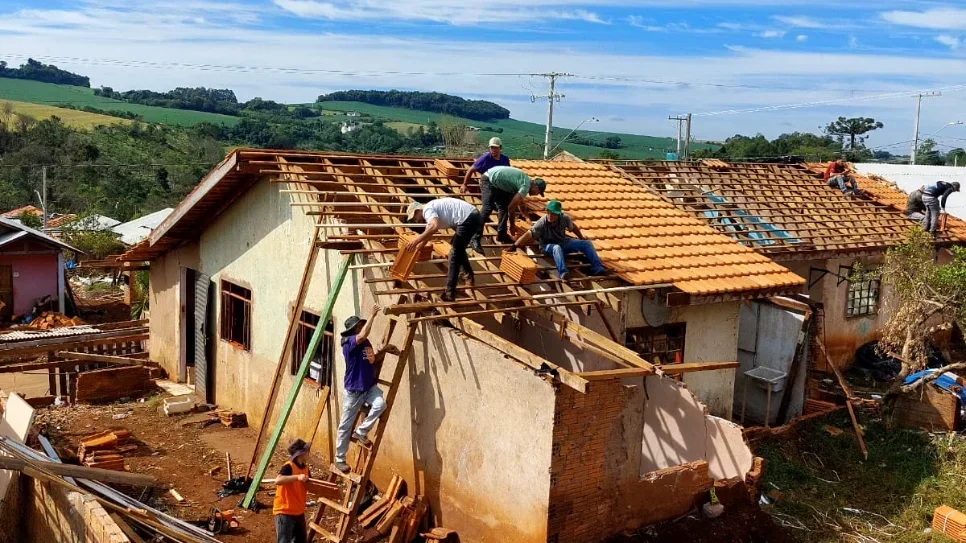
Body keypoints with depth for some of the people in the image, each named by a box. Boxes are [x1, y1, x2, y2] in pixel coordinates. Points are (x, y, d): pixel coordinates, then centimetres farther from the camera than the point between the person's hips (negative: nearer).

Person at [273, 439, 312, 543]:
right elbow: (278, 481, -34)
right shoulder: (288, 467, -17)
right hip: (285, 512, -9)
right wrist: (297, 477, -39)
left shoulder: (305, 468, 7)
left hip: (299, 512, 9)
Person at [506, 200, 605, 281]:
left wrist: (582, 239, 20)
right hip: (548, 246, -5)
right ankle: (562, 273, -52)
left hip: (563, 242, 5)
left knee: (587, 243, -8)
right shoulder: (542, 223, -25)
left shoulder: (564, 218, -14)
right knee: (557, 248, -41)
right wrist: (514, 246, -40)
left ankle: (597, 269, -14)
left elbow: (573, 227, 6)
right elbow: (528, 235, -31)